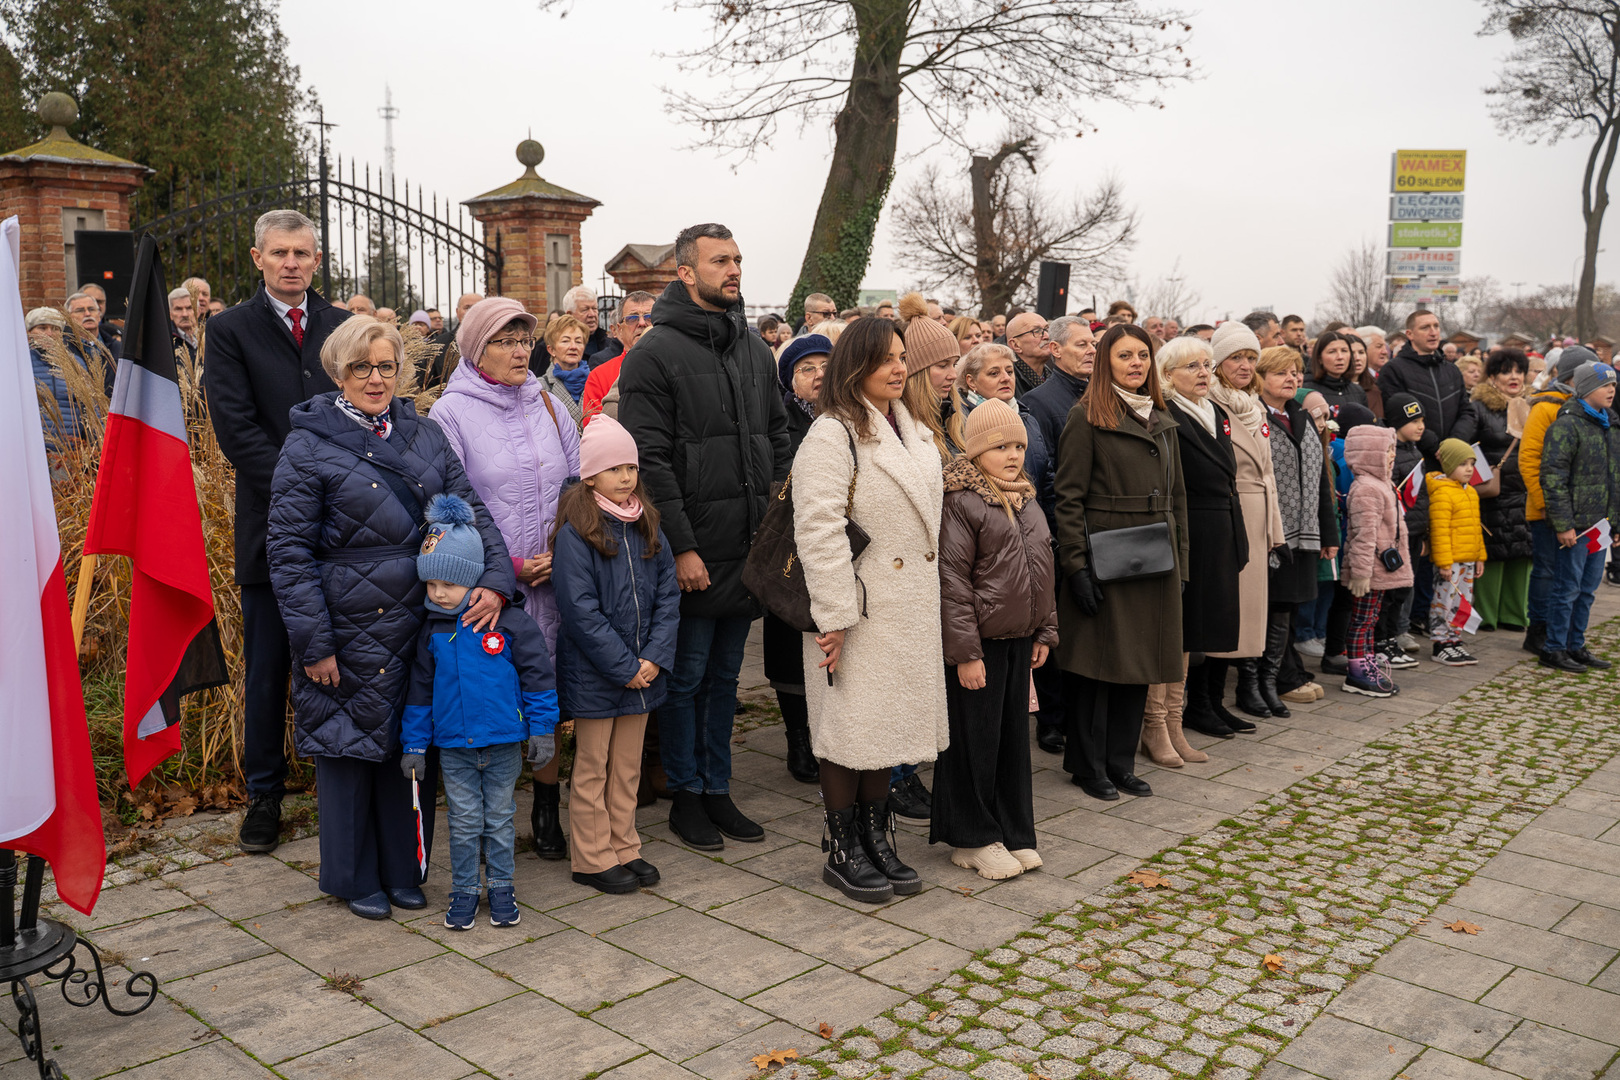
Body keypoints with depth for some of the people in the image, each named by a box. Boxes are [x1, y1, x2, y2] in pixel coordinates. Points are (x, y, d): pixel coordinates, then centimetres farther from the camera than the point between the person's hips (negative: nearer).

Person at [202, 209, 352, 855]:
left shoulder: (346, 328, 10)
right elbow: (236, 428, -7)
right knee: (267, 668, 7)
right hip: (272, 526, -2)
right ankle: (263, 795, 20)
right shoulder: (230, 330, 2)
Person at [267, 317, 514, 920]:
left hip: (422, 628, 4)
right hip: (349, 631, -4)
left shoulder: (426, 437, 9)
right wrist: (313, 642, -12)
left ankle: (403, 870, 29)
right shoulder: (308, 447, -5)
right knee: (349, 748, 8)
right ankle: (355, 879, 26)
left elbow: (471, 511, 8)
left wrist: (495, 578, -10)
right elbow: (289, 552, -7)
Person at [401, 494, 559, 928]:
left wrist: (542, 729, -6)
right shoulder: (431, 630, 0)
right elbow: (420, 689, 8)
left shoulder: (509, 620, -10)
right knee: (464, 821, 9)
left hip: (503, 744, -2)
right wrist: (414, 745, 7)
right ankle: (464, 889, 24)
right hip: (453, 746, 2)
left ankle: (501, 887, 26)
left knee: (499, 818, 11)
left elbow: (537, 674, -5)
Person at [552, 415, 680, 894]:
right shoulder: (576, 532, -13)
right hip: (593, 674, -5)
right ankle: (594, 858, 20)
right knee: (592, 768, 9)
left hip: (643, 670, 6)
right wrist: (625, 667, -17)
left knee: (628, 766, 16)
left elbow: (667, 595, 3)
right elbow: (581, 610, -17)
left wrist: (654, 657, -9)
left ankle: (624, 848, 29)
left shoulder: (647, 527, 5)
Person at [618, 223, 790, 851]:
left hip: (748, 551, 6)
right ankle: (686, 794, 20)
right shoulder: (655, 353, -9)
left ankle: (718, 788, 28)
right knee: (687, 676, 6)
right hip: (694, 555, -6)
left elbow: (778, 441, 17)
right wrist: (681, 546, -17)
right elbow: (650, 460, -14)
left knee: (725, 674, 16)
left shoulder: (755, 351, 12)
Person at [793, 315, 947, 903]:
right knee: (850, 728, 1)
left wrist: (936, 606, 19)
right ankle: (842, 853, 15)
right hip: (860, 610, -8)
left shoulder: (915, 434, 15)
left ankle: (877, 839, 27)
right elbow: (818, 530, -19)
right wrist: (833, 616, -22)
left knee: (889, 723, 14)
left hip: (910, 609, 8)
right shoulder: (832, 434, -13)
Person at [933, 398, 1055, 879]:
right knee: (975, 737, 2)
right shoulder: (961, 502, -13)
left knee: (1014, 734, 13)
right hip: (980, 641, -7)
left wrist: (1045, 631, 17)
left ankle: (1013, 831, 25)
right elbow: (952, 582, -16)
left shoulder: (1026, 501, 12)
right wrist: (966, 651, -18)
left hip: (1019, 638, 8)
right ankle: (973, 839, 15)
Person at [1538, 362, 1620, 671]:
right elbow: (1553, 476, -17)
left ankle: (1576, 647, 23)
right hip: (1575, 523, -8)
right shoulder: (1567, 425, -12)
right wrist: (1563, 523, -20)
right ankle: (1554, 649, 8)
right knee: (1568, 587, -2)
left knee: (1588, 588, 13)